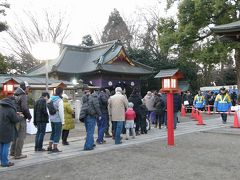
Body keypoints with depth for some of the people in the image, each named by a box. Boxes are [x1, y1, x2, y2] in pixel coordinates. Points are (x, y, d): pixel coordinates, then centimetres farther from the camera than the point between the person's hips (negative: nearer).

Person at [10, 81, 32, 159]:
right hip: (21, 118, -9)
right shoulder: (23, 96, -14)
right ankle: (18, 154, 4)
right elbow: (25, 108, -21)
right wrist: (29, 116, -9)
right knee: (21, 136, -1)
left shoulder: (15, 95, 14)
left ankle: (12, 152, 27)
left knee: (16, 135, 19)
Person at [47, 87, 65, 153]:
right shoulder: (59, 100, -16)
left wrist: (50, 117, 18)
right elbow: (61, 111, -18)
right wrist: (62, 121, -12)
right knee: (57, 133, 3)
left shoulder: (51, 99, 7)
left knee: (53, 132, 19)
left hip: (52, 119, 8)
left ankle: (50, 147, 24)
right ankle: (55, 148, 7)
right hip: (58, 120, -8)